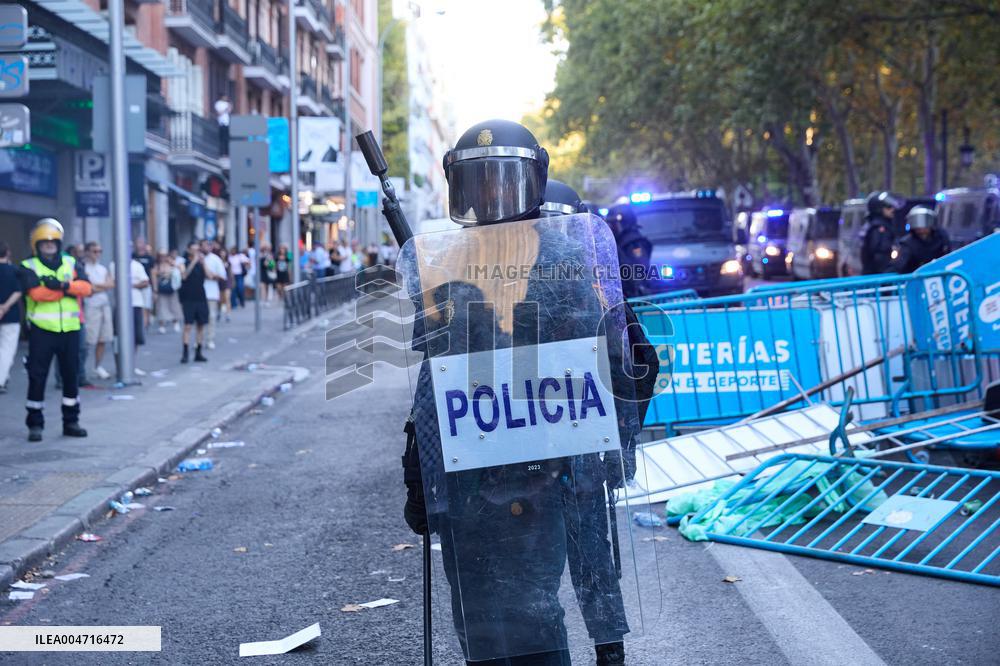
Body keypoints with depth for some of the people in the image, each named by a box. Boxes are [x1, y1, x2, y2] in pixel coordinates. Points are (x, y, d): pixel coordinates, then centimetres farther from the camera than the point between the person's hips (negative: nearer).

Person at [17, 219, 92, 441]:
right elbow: (36, 293, -19)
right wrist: (68, 290, -15)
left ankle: (71, 422, 21)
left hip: (69, 329, 3)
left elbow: (85, 287, -7)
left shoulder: (72, 264, 9)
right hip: (42, 330, -3)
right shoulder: (29, 267, -1)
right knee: (37, 377, -1)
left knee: (71, 375, 10)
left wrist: (62, 285, -24)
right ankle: (35, 424, 7)